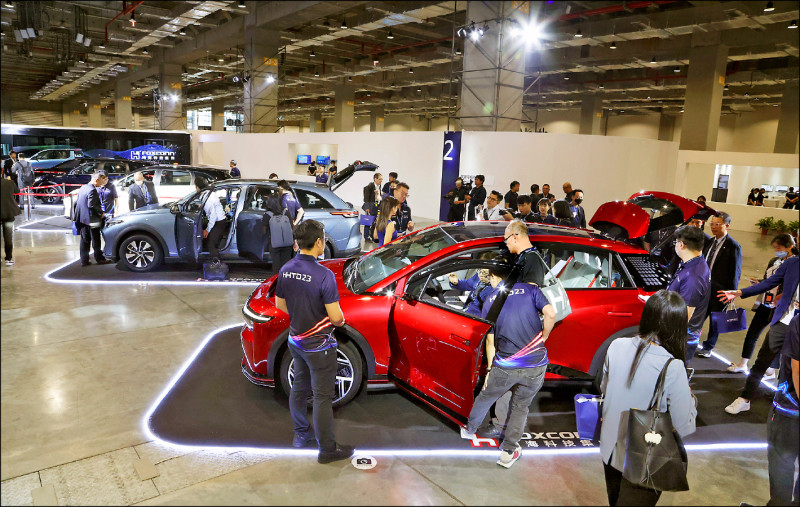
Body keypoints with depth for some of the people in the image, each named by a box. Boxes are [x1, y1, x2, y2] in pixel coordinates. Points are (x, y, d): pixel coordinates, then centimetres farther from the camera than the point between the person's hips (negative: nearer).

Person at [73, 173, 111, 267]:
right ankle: (99, 258, 13)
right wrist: (101, 213, -12)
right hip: (91, 219, -8)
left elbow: (76, 202, 16)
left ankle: (84, 260, 14)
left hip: (82, 218, 8)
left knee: (84, 240, 11)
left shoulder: (83, 188, 10)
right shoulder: (92, 190, -18)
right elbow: (91, 205, -24)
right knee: (96, 240, 4)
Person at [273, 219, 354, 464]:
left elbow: (280, 304, 8)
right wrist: (340, 321, -2)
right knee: (322, 397, 5)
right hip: (318, 345, -7)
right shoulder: (324, 275, -27)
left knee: (299, 387, 23)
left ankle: (301, 434, 41)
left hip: (295, 340, 7)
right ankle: (327, 449, 18)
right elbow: (336, 317, -24)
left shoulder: (285, 270, -5)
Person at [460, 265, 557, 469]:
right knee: (520, 407, 21)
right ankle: (508, 452, 26)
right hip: (536, 365, 0)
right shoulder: (530, 289, -1)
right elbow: (550, 314, -14)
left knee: (485, 397, 26)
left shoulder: (489, 302, 3)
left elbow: (490, 341, 6)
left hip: (505, 366, 0)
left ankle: (469, 429, 47)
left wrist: (489, 370, 14)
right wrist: (543, 337, 4)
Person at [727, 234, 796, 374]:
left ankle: (770, 370, 24)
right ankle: (742, 365, 24)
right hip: (764, 305, 6)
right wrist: (758, 283, -1)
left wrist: (783, 296, -27)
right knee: (751, 335, 11)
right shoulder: (774, 261, 8)